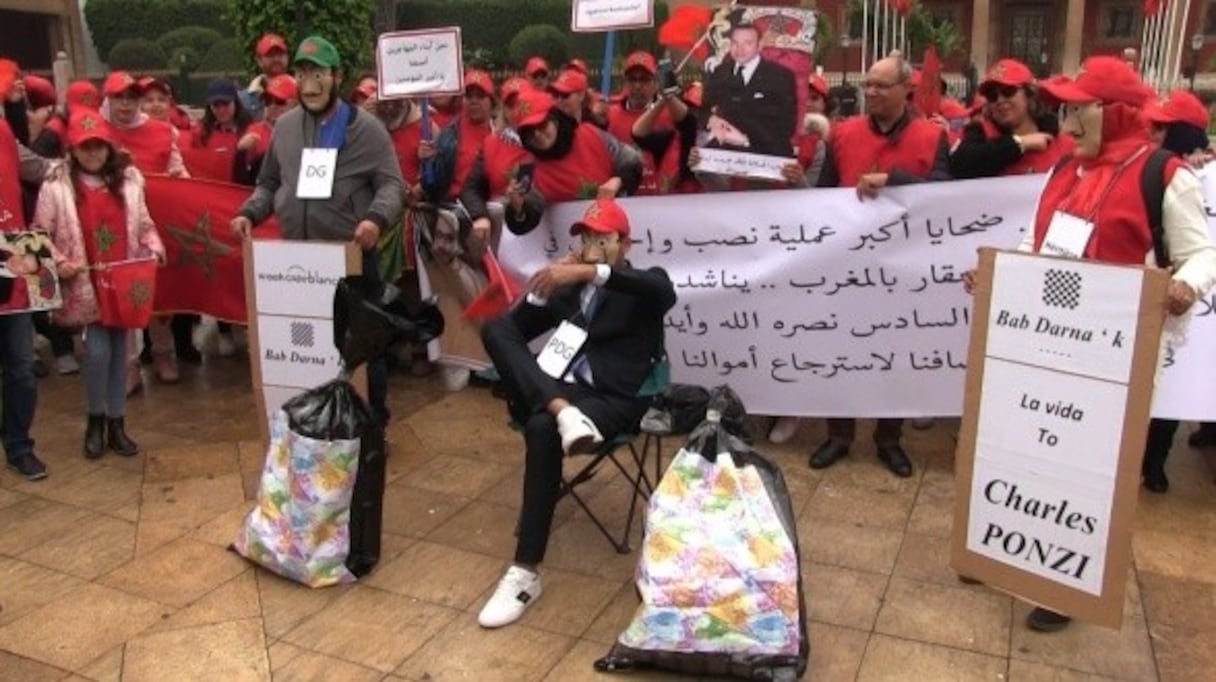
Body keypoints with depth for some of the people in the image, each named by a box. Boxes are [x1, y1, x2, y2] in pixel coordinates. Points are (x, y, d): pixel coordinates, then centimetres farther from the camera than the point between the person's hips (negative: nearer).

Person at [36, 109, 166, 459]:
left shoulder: (127, 178, 5)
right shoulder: (57, 184, -4)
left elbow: (143, 223, 12)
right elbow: (40, 233, -1)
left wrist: (154, 248, -5)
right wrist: (59, 262, -15)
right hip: (85, 283, -3)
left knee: (119, 350, 8)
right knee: (98, 350, -8)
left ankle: (116, 422, 19)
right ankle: (96, 419, 15)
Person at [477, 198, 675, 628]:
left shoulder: (641, 288, 11)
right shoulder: (568, 290, 25)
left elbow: (665, 291, -16)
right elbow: (514, 332, 19)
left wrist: (590, 272, -27)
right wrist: (542, 289, 4)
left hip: (612, 400, -5)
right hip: (555, 389, 5)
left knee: (542, 429, -37)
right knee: (495, 330, -17)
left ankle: (526, 573, -28)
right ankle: (563, 412, -40)